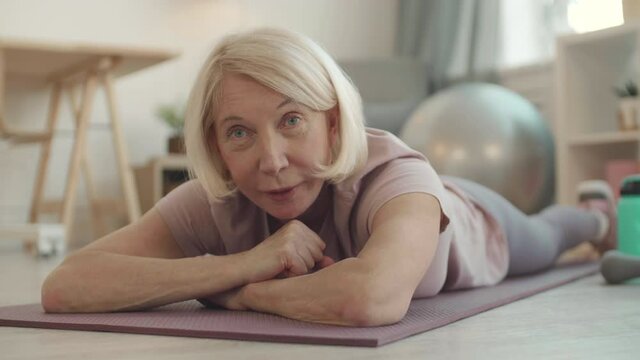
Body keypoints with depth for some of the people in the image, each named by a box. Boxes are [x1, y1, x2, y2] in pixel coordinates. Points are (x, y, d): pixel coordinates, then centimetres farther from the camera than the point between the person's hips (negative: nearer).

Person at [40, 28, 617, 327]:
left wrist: (242, 293, -54)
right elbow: (61, 288, -50)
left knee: (542, 241, 34)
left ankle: (594, 211, 68)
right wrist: (242, 264, -56)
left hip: (477, 226, -2)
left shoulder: (393, 175, -51)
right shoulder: (214, 203, -40)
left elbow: (369, 298, -73)